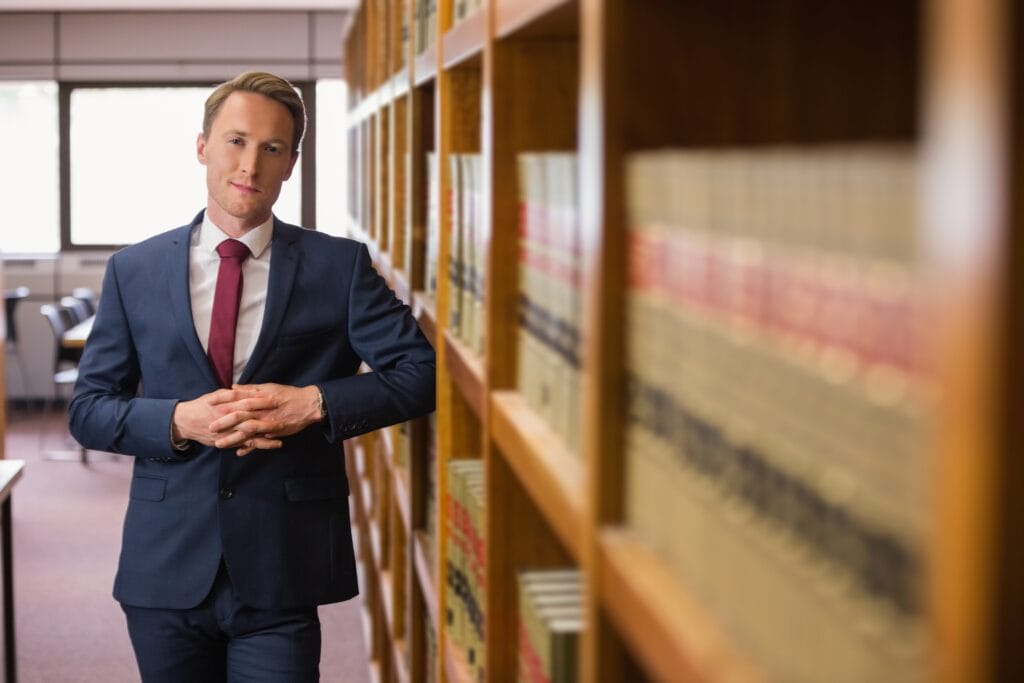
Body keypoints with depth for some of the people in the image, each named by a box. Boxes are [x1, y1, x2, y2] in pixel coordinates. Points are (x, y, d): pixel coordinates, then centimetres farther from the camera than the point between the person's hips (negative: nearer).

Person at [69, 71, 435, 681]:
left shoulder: (339, 266, 2)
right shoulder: (135, 271, 7)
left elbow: (421, 372, -2)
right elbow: (88, 409, 6)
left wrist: (314, 402, -15)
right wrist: (179, 421, -13)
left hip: (282, 571, -2)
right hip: (167, 567, 2)